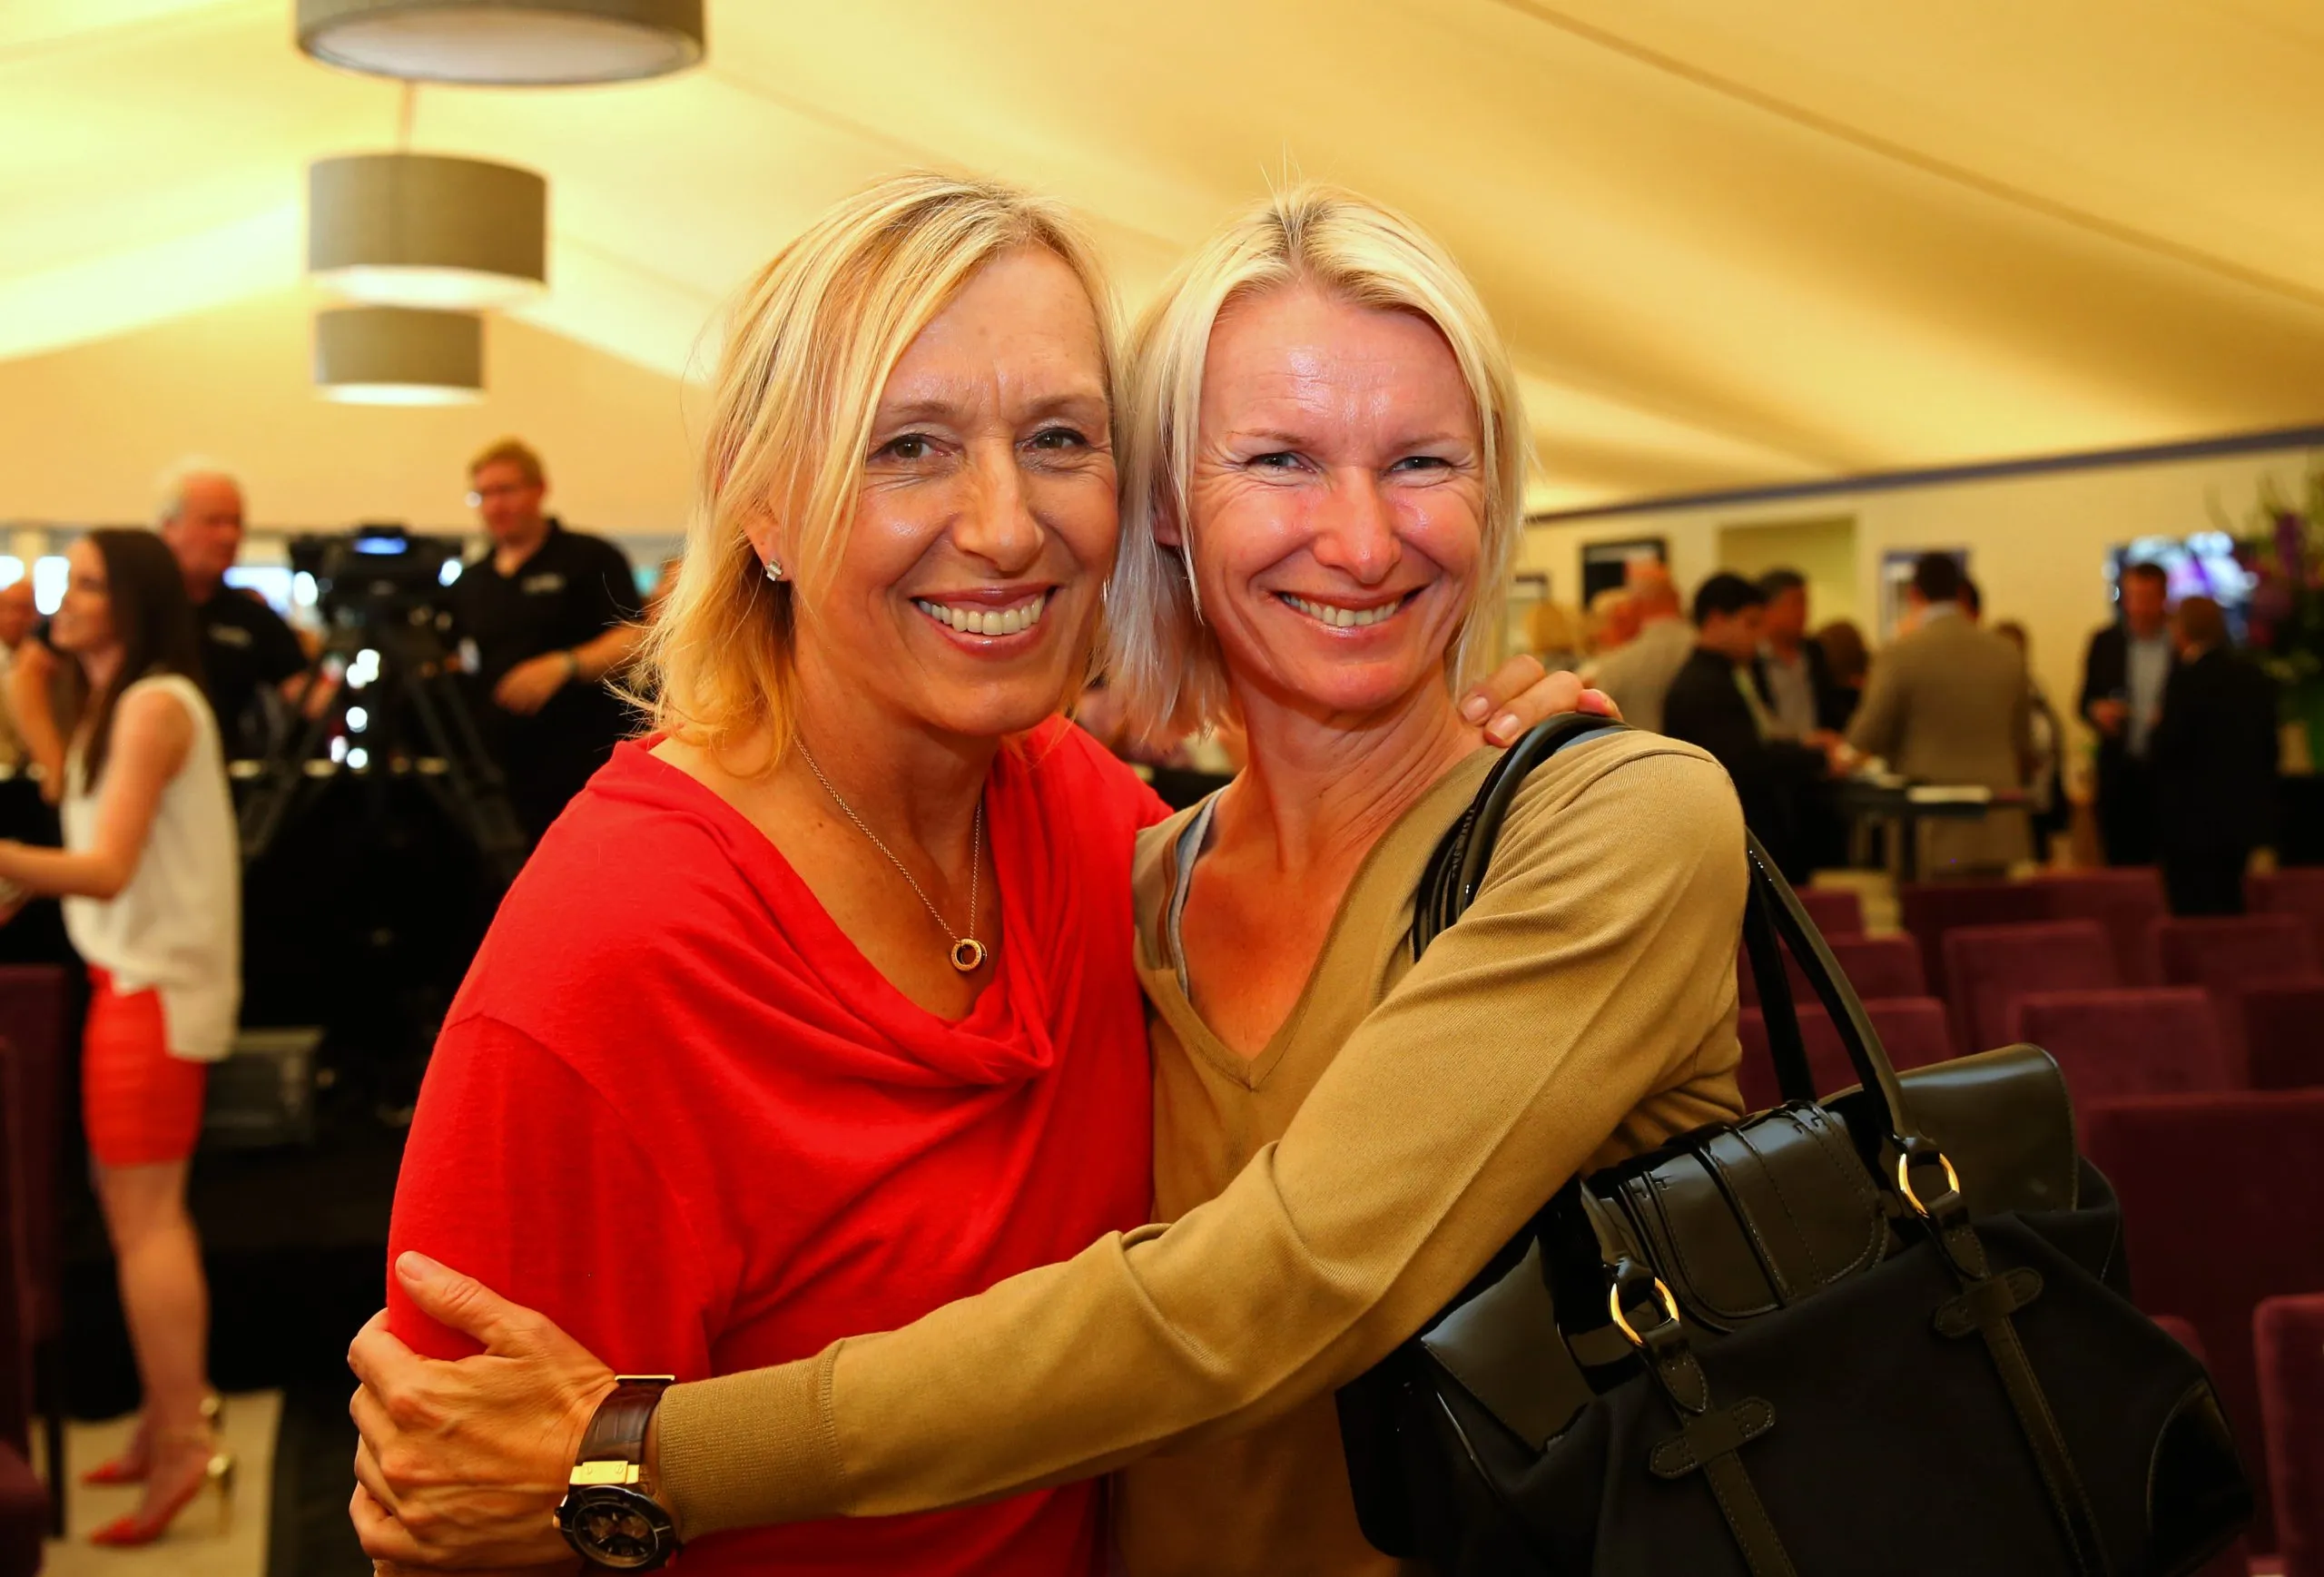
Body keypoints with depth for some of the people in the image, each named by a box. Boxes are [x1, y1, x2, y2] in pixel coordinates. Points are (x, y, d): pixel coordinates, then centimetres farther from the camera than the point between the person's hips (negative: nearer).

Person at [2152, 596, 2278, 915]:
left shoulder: (2188, 676, -16)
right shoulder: (2255, 675, 6)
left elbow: (2168, 745, -19)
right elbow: (2269, 746, 12)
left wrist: (2156, 729, 3)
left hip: (2193, 818, -8)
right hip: (2243, 814, 8)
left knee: (2194, 911, -2)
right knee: (2228, 905, 18)